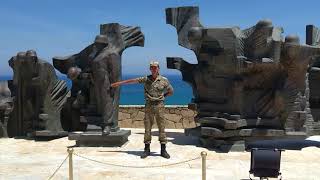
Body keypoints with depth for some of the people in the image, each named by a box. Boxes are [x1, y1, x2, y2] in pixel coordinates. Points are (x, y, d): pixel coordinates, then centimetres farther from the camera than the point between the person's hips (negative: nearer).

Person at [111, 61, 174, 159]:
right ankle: (147, 149, 12)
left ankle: (163, 150, 7)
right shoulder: (146, 79, 5)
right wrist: (119, 83, 5)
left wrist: (161, 97, 6)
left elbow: (171, 91, 13)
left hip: (159, 105, -1)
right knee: (147, 128, 4)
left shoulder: (164, 80, 1)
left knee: (161, 128, 0)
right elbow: (132, 81, 5)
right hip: (148, 106, 2)